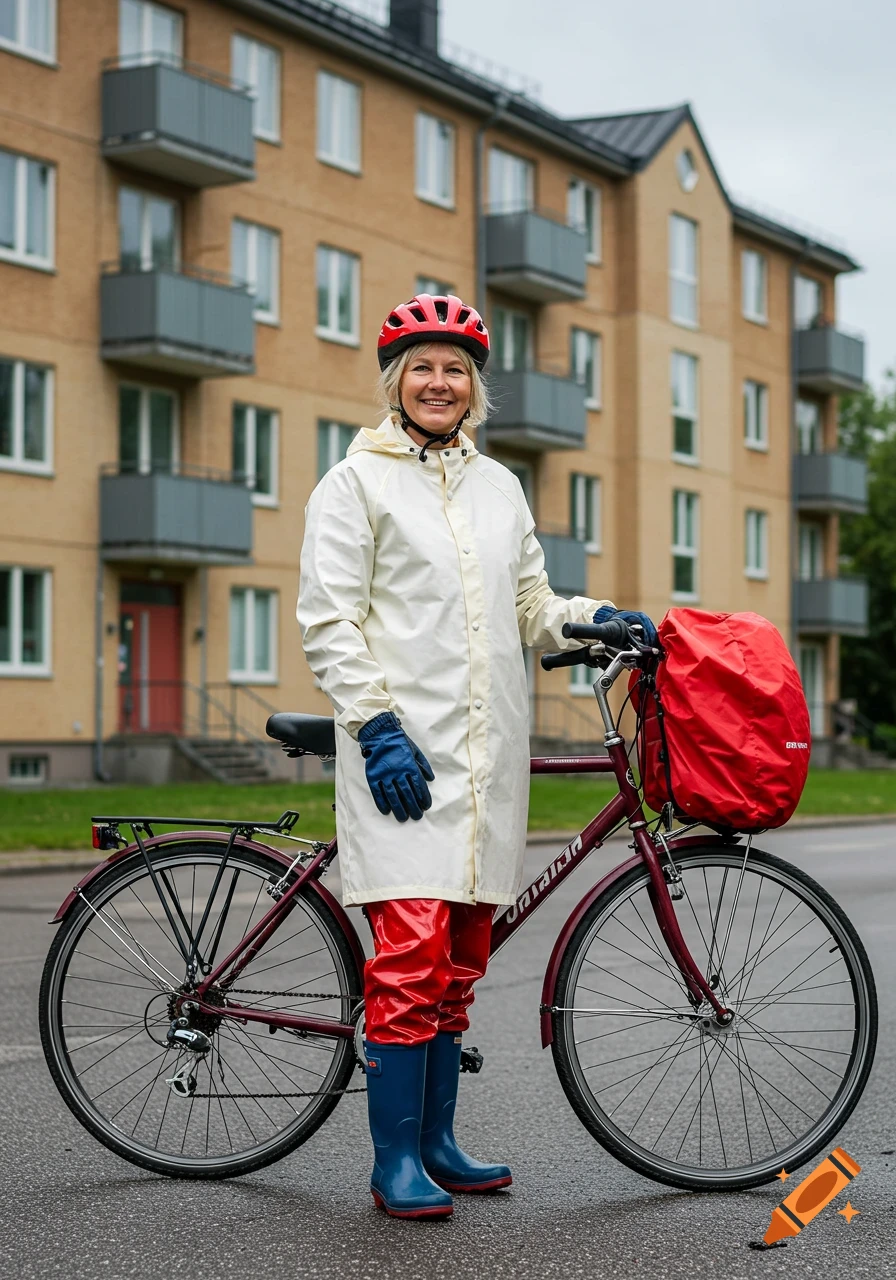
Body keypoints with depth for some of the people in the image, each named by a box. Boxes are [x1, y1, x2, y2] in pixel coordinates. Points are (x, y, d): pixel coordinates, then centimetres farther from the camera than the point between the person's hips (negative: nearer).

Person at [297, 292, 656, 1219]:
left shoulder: (499, 486, 18)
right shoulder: (355, 483, 1)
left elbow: (530, 607, 23)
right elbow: (328, 623, -4)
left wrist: (594, 620, 4)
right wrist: (378, 726, -13)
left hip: (488, 754, 6)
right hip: (402, 752, -6)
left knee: (460, 956, 9)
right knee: (411, 950, -12)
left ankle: (437, 1142, 19)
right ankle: (395, 1160, -3)